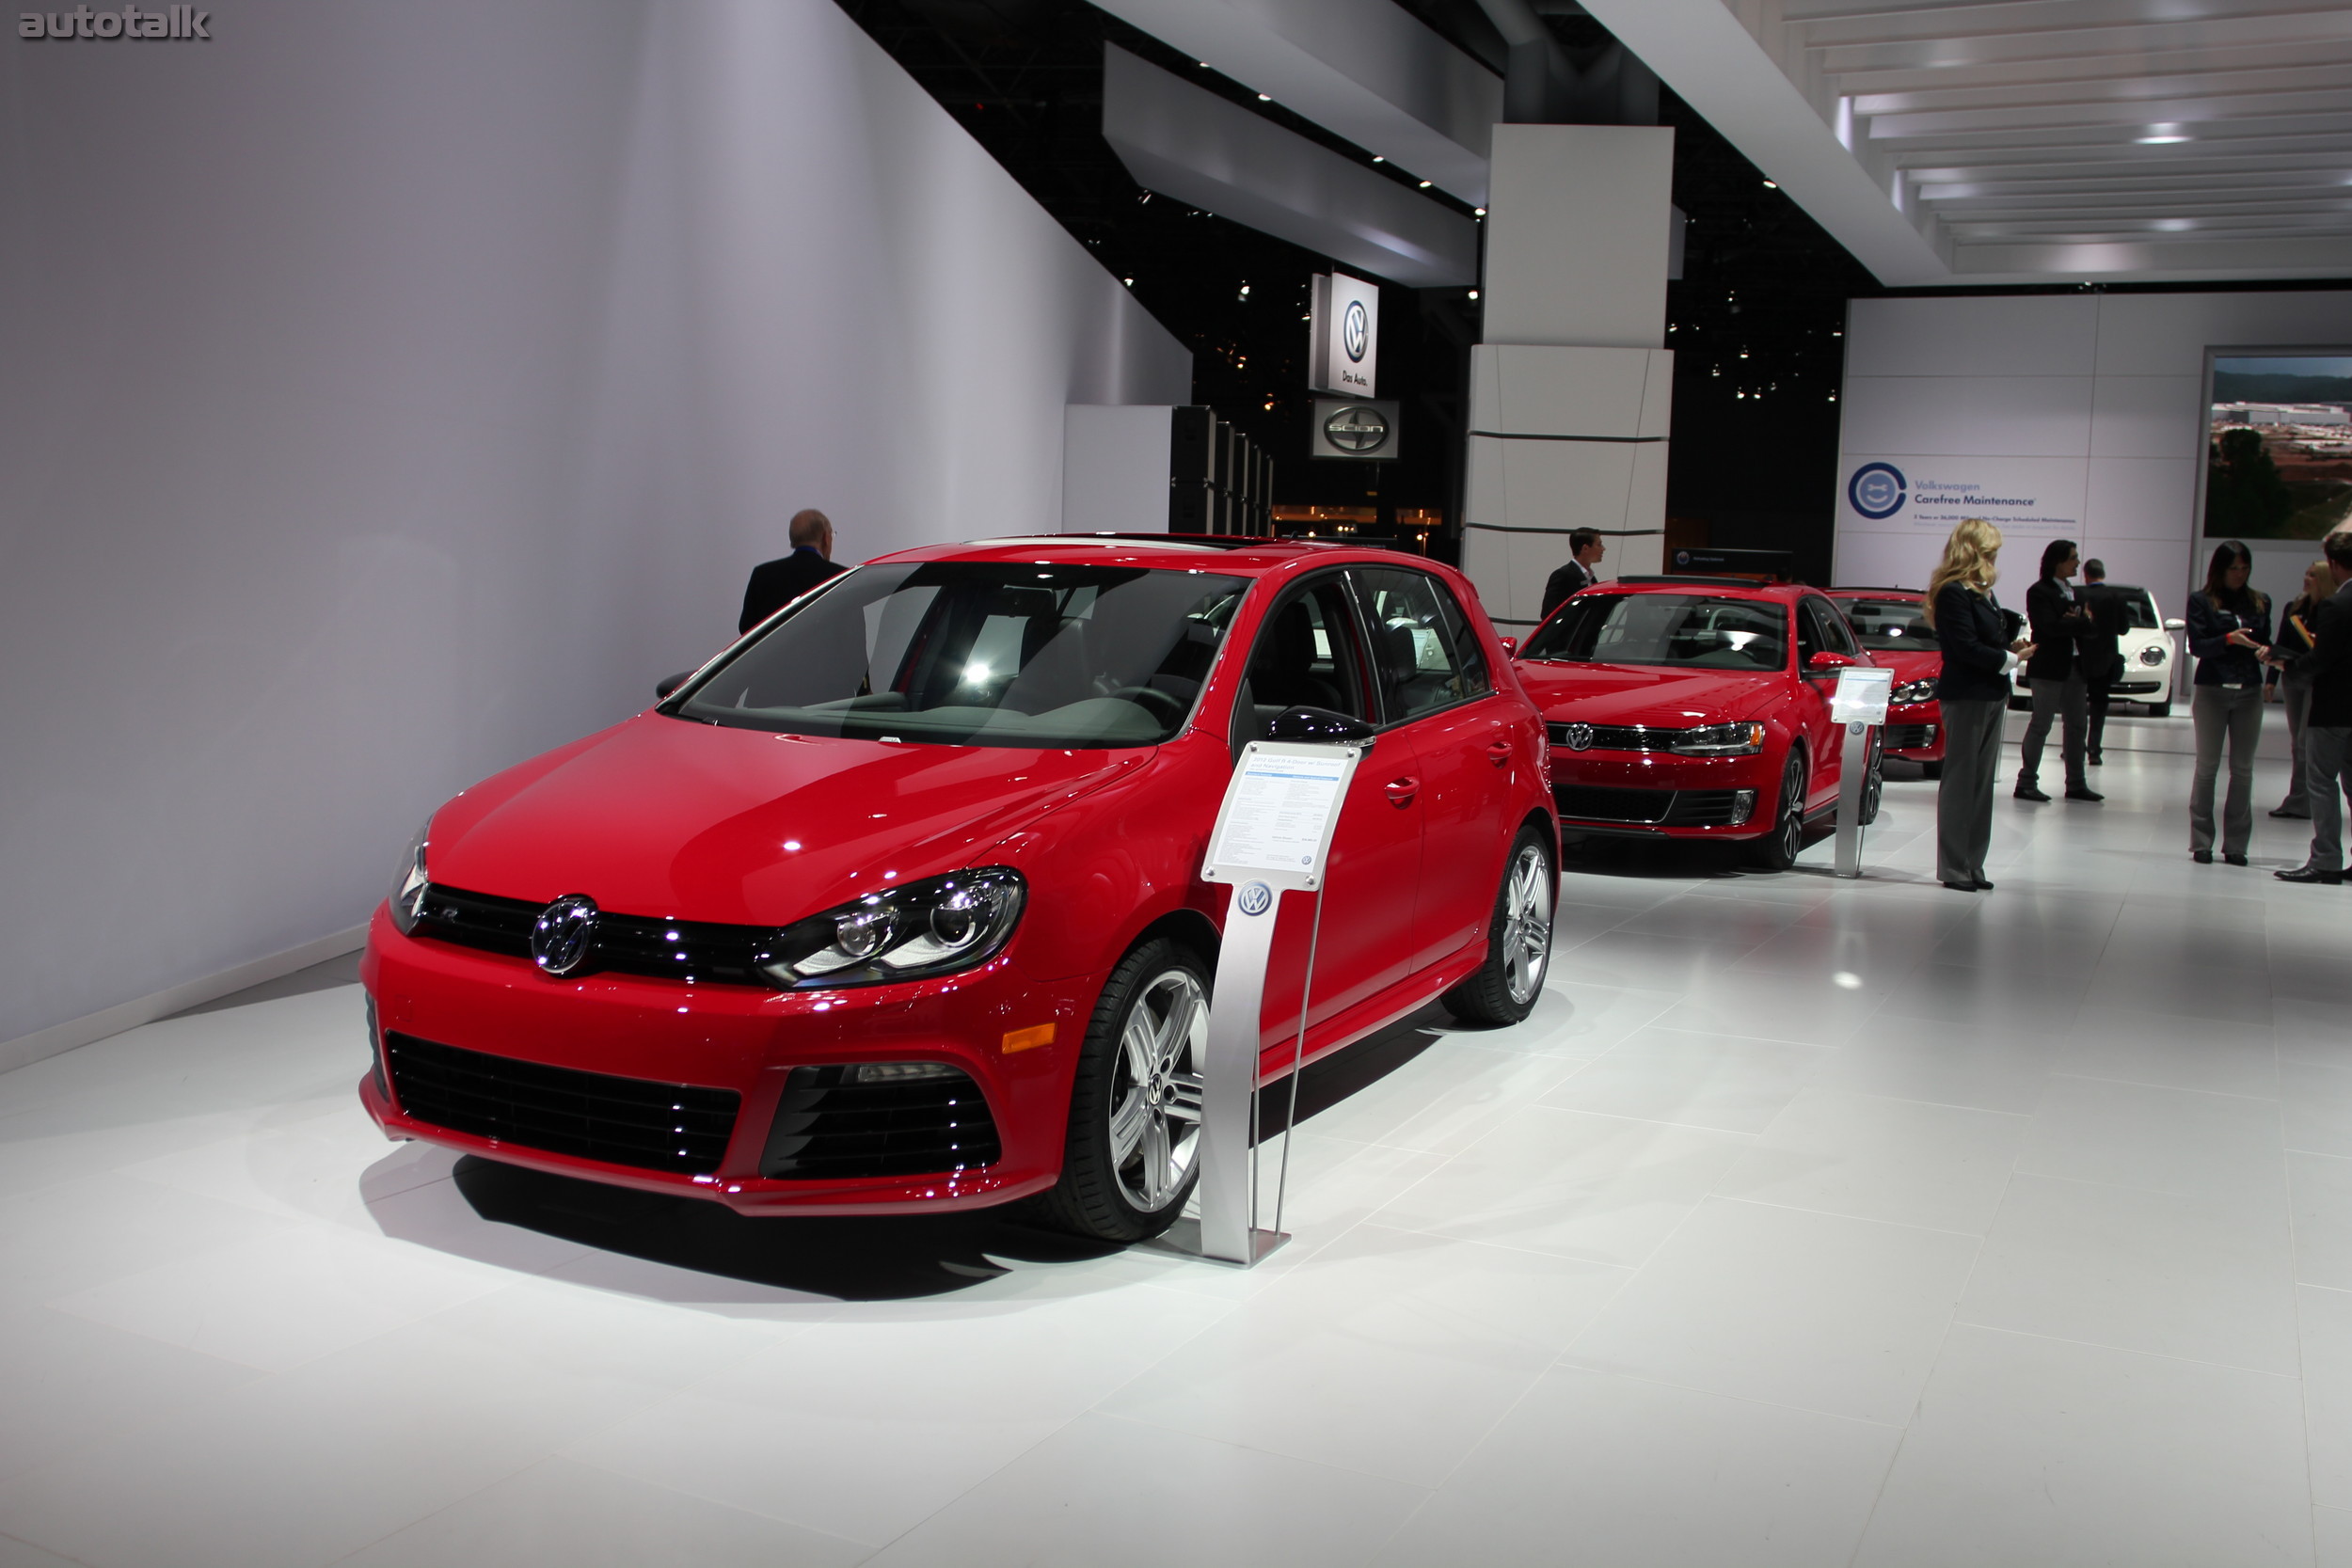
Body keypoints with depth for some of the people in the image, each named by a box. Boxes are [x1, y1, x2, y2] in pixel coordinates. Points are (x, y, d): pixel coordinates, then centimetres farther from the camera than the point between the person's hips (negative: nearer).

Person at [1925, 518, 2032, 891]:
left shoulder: (1981, 592, 16)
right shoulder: (1953, 593, -13)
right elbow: (1967, 648, -19)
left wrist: (2012, 646, -1)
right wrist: (2010, 658, -10)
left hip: (1990, 696, 9)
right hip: (1965, 696, -9)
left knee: (1981, 783, 11)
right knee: (1960, 782, -4)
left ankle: (1972, 865, 16)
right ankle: (1954, 868, 2)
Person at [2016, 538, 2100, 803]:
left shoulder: (2072, 592, 16)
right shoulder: (2039, 592, -8)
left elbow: (2087, 625, 8)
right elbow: (2051, 627, -21)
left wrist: (2075, 620, -13)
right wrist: (2082, 622, -12)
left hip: (2075, 667, 8)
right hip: (2049, 668, -8)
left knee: (2077, 726, 9)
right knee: (2040, 725, -4)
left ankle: (2076, 784, 15)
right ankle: (2026, 782, 1)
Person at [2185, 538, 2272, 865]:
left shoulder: (2259, 603, 10)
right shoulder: (2201, 601, 0)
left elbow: (2265, 641, 12)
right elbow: (2196, 645, -7)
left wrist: (2266, 650, -11)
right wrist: (2229, 639, -24)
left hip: (2249, 693, 3)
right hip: (2212, 691, -3)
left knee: (2243, 769, 3)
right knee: (2207, 766, 1)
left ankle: (2236, 844, 6)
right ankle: (2201, 843, 5)